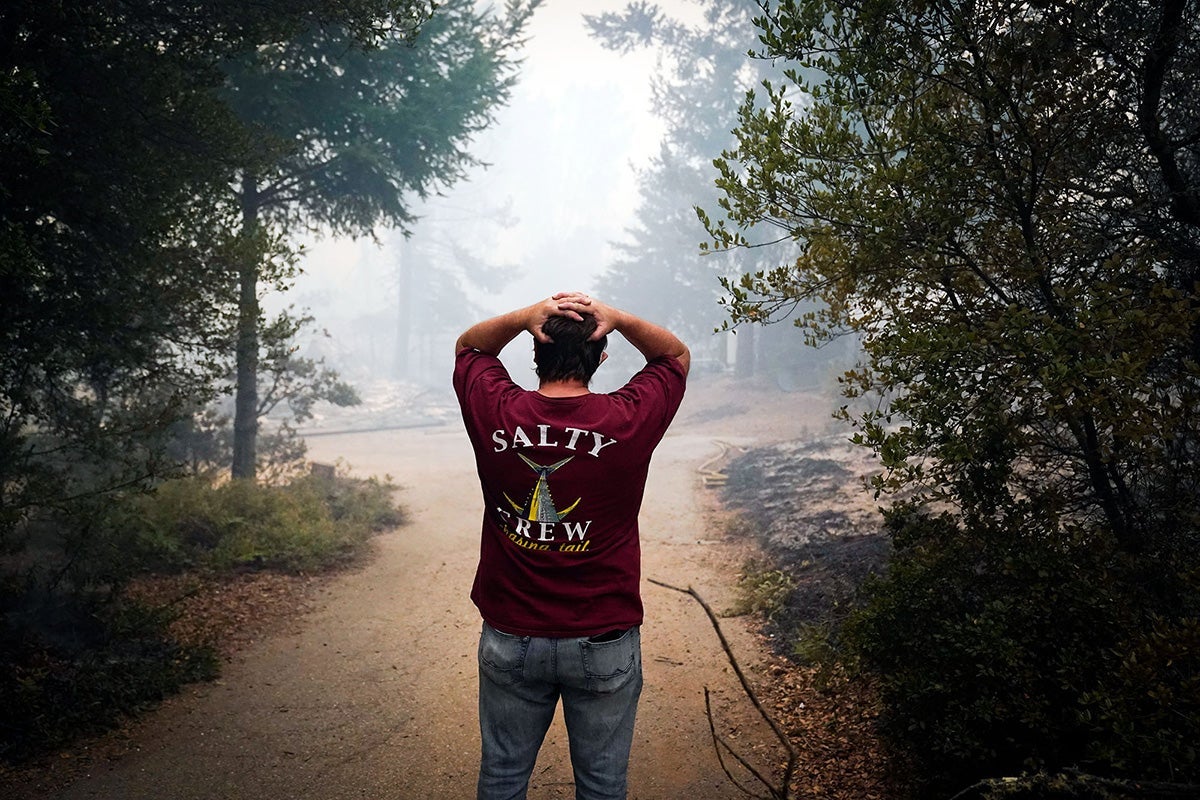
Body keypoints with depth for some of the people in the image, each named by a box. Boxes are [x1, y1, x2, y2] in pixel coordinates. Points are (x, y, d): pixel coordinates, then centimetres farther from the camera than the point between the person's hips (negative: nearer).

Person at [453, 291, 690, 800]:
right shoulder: (628, 420, -14)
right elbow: (676, 354, 6)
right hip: (604, 643, -1)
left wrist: (525, 316, -7)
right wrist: (616, 318, -10)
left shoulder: (495, 414, -11)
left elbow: (469, 346, 11)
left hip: (510, 639, 2)